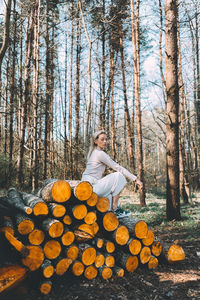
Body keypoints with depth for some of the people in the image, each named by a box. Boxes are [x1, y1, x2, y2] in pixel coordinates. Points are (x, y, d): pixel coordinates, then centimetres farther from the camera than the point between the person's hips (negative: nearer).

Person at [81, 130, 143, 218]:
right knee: (118, 176, -10)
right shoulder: (100, 153, -10)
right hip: (91, 187, -10)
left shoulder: (93, 152, 18)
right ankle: (115, 209, -7)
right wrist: (135, 179, -12)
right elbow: (117, 167, -14)